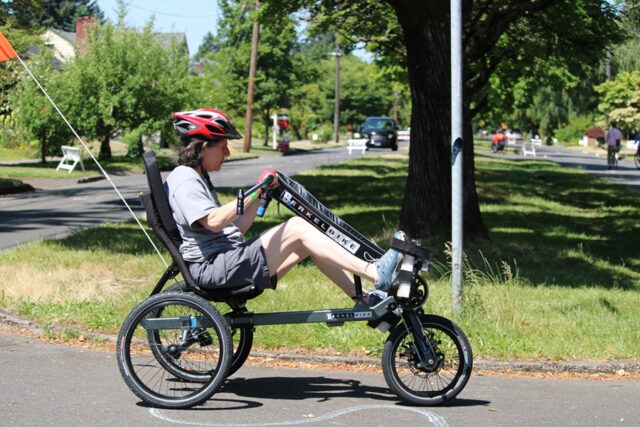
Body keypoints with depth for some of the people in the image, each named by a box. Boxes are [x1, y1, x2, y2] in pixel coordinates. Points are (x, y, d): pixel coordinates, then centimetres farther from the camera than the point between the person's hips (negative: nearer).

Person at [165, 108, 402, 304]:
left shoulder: (199, 178, 24)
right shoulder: (184, 180, -8)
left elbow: (234, 229, 18)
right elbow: (214, 222, -25)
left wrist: (260, 196, 10)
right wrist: (254, 192, -23)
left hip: (229, 258, 10)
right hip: (213, 267, -10)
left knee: (306, 242, 2)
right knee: (297, 228, -17)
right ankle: (376, 274, -20)